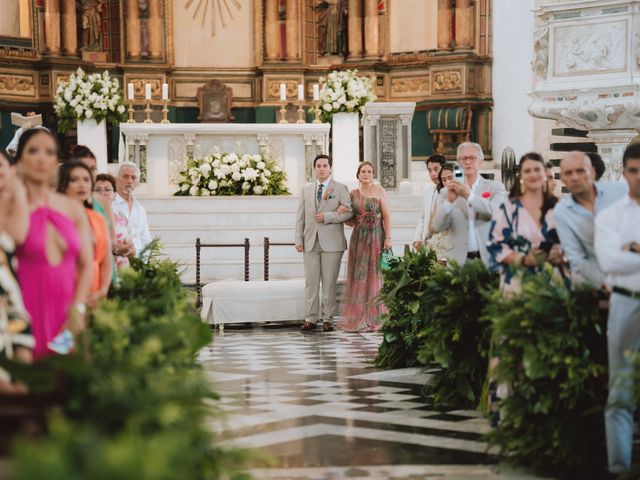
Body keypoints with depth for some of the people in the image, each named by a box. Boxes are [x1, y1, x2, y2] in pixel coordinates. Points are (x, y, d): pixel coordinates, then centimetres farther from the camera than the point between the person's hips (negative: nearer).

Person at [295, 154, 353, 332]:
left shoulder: (340, 189, 3)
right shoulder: (306, 190, 14)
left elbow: (349, 211, -5)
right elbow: (300, 216, 12)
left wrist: (327, 217, -13)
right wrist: (298, 239, 4)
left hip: (331, 242, -3)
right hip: (311, 242, 3)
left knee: (329, 283, 0)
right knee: (310, 282, 2)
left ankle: (328, 319, 6)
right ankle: (310, 319, 5)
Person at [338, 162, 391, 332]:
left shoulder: (379, 191, 0)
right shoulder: (353, 194, 10)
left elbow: (387, 216, -5)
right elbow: (352, 221, 12)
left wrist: (388, 238, -12)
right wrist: (342, 213, -7)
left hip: (376, 237, -3)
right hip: (359, 239, 3)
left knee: (375, 275, 0)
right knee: (358, 276, 3)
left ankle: (375, 318, 5)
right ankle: (359, 317, 9)